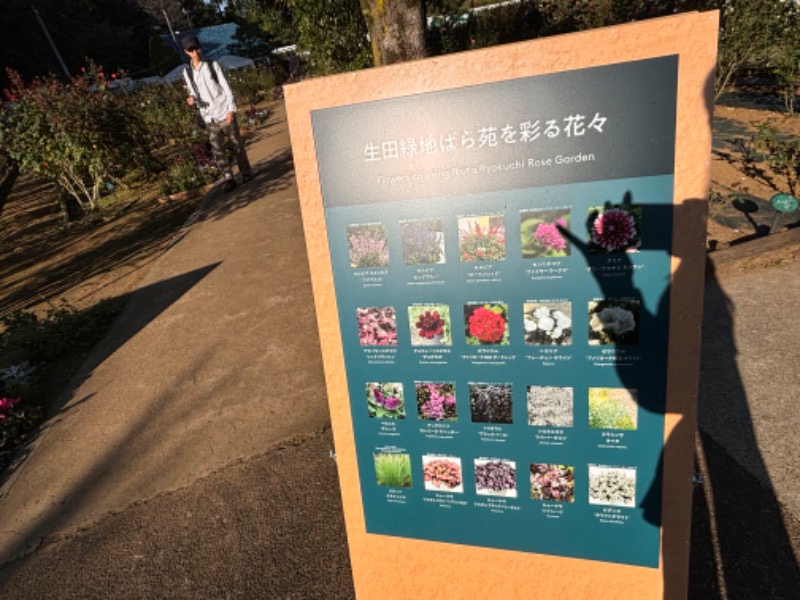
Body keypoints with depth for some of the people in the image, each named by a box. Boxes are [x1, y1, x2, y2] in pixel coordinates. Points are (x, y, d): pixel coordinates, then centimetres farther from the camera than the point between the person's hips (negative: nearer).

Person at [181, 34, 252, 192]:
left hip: (224, 113, -2)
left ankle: (246, 172, 18)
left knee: (237, 144, 4)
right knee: (217, 150, -2)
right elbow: (193, 92, 15)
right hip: (209, 118, 2)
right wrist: (192, 99, -9)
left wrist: (231, 109, -10)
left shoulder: (213, 65, 1)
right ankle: (229, 179, 3)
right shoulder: (187, 72, 8)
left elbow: (226, 88, -1)